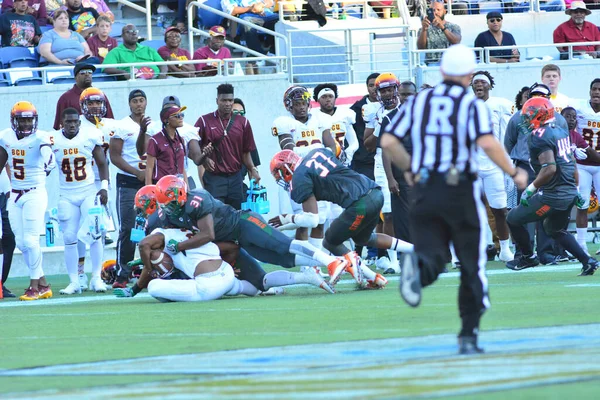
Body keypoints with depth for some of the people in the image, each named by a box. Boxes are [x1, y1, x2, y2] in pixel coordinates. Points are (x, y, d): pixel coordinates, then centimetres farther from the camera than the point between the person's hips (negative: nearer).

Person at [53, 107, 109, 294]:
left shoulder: (90, 137, -3)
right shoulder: (53, 141, -3)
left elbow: (102, 163, 5)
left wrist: (104, 187, -5)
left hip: (89, 193, -1)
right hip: (66, 196, 1)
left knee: (95, 235, -10)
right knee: (69, 238, 0)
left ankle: (96, 278, -1)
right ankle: (74, 282, 6)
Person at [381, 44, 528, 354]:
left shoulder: (418, 102, 8)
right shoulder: (472, 105, -4)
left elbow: (388, 142, 4)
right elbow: (487, 143, -20)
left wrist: (409, 169, 20)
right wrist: (514, 173, -8)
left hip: (424, 190, 3)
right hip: (461, 191, -3)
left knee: (433, 256, 0)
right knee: (472, 265, 10)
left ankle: (418, 265, -37)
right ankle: (468, 336, 8)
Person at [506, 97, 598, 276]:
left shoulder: (540, 136, -16)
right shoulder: (561, 132, 12)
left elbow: (550, 168, -26)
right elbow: (573, 164, 18)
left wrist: (531, 189, -17)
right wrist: (576, 190, 25)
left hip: (552, 195, -9)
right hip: (569, 194, 9)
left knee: (513, 219, 6)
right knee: (556, 230, 26)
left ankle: (528, 257, 18)